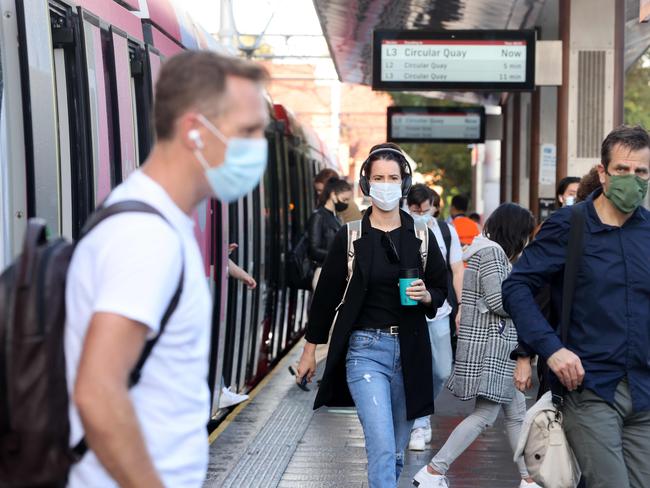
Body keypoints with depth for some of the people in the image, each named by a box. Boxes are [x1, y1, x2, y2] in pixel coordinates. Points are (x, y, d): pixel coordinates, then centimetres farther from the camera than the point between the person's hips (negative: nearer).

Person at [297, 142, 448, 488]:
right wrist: (310, 349, 7)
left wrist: (426, 295, -11)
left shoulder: (421, 236, 4)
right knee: (382, 450, -16)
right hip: (365, 350, -3)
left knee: (396, 452, 11)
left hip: (410, 352, 3)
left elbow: (442, 288, 13)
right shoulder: (350, 236, -2)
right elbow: (327, 294, 4)